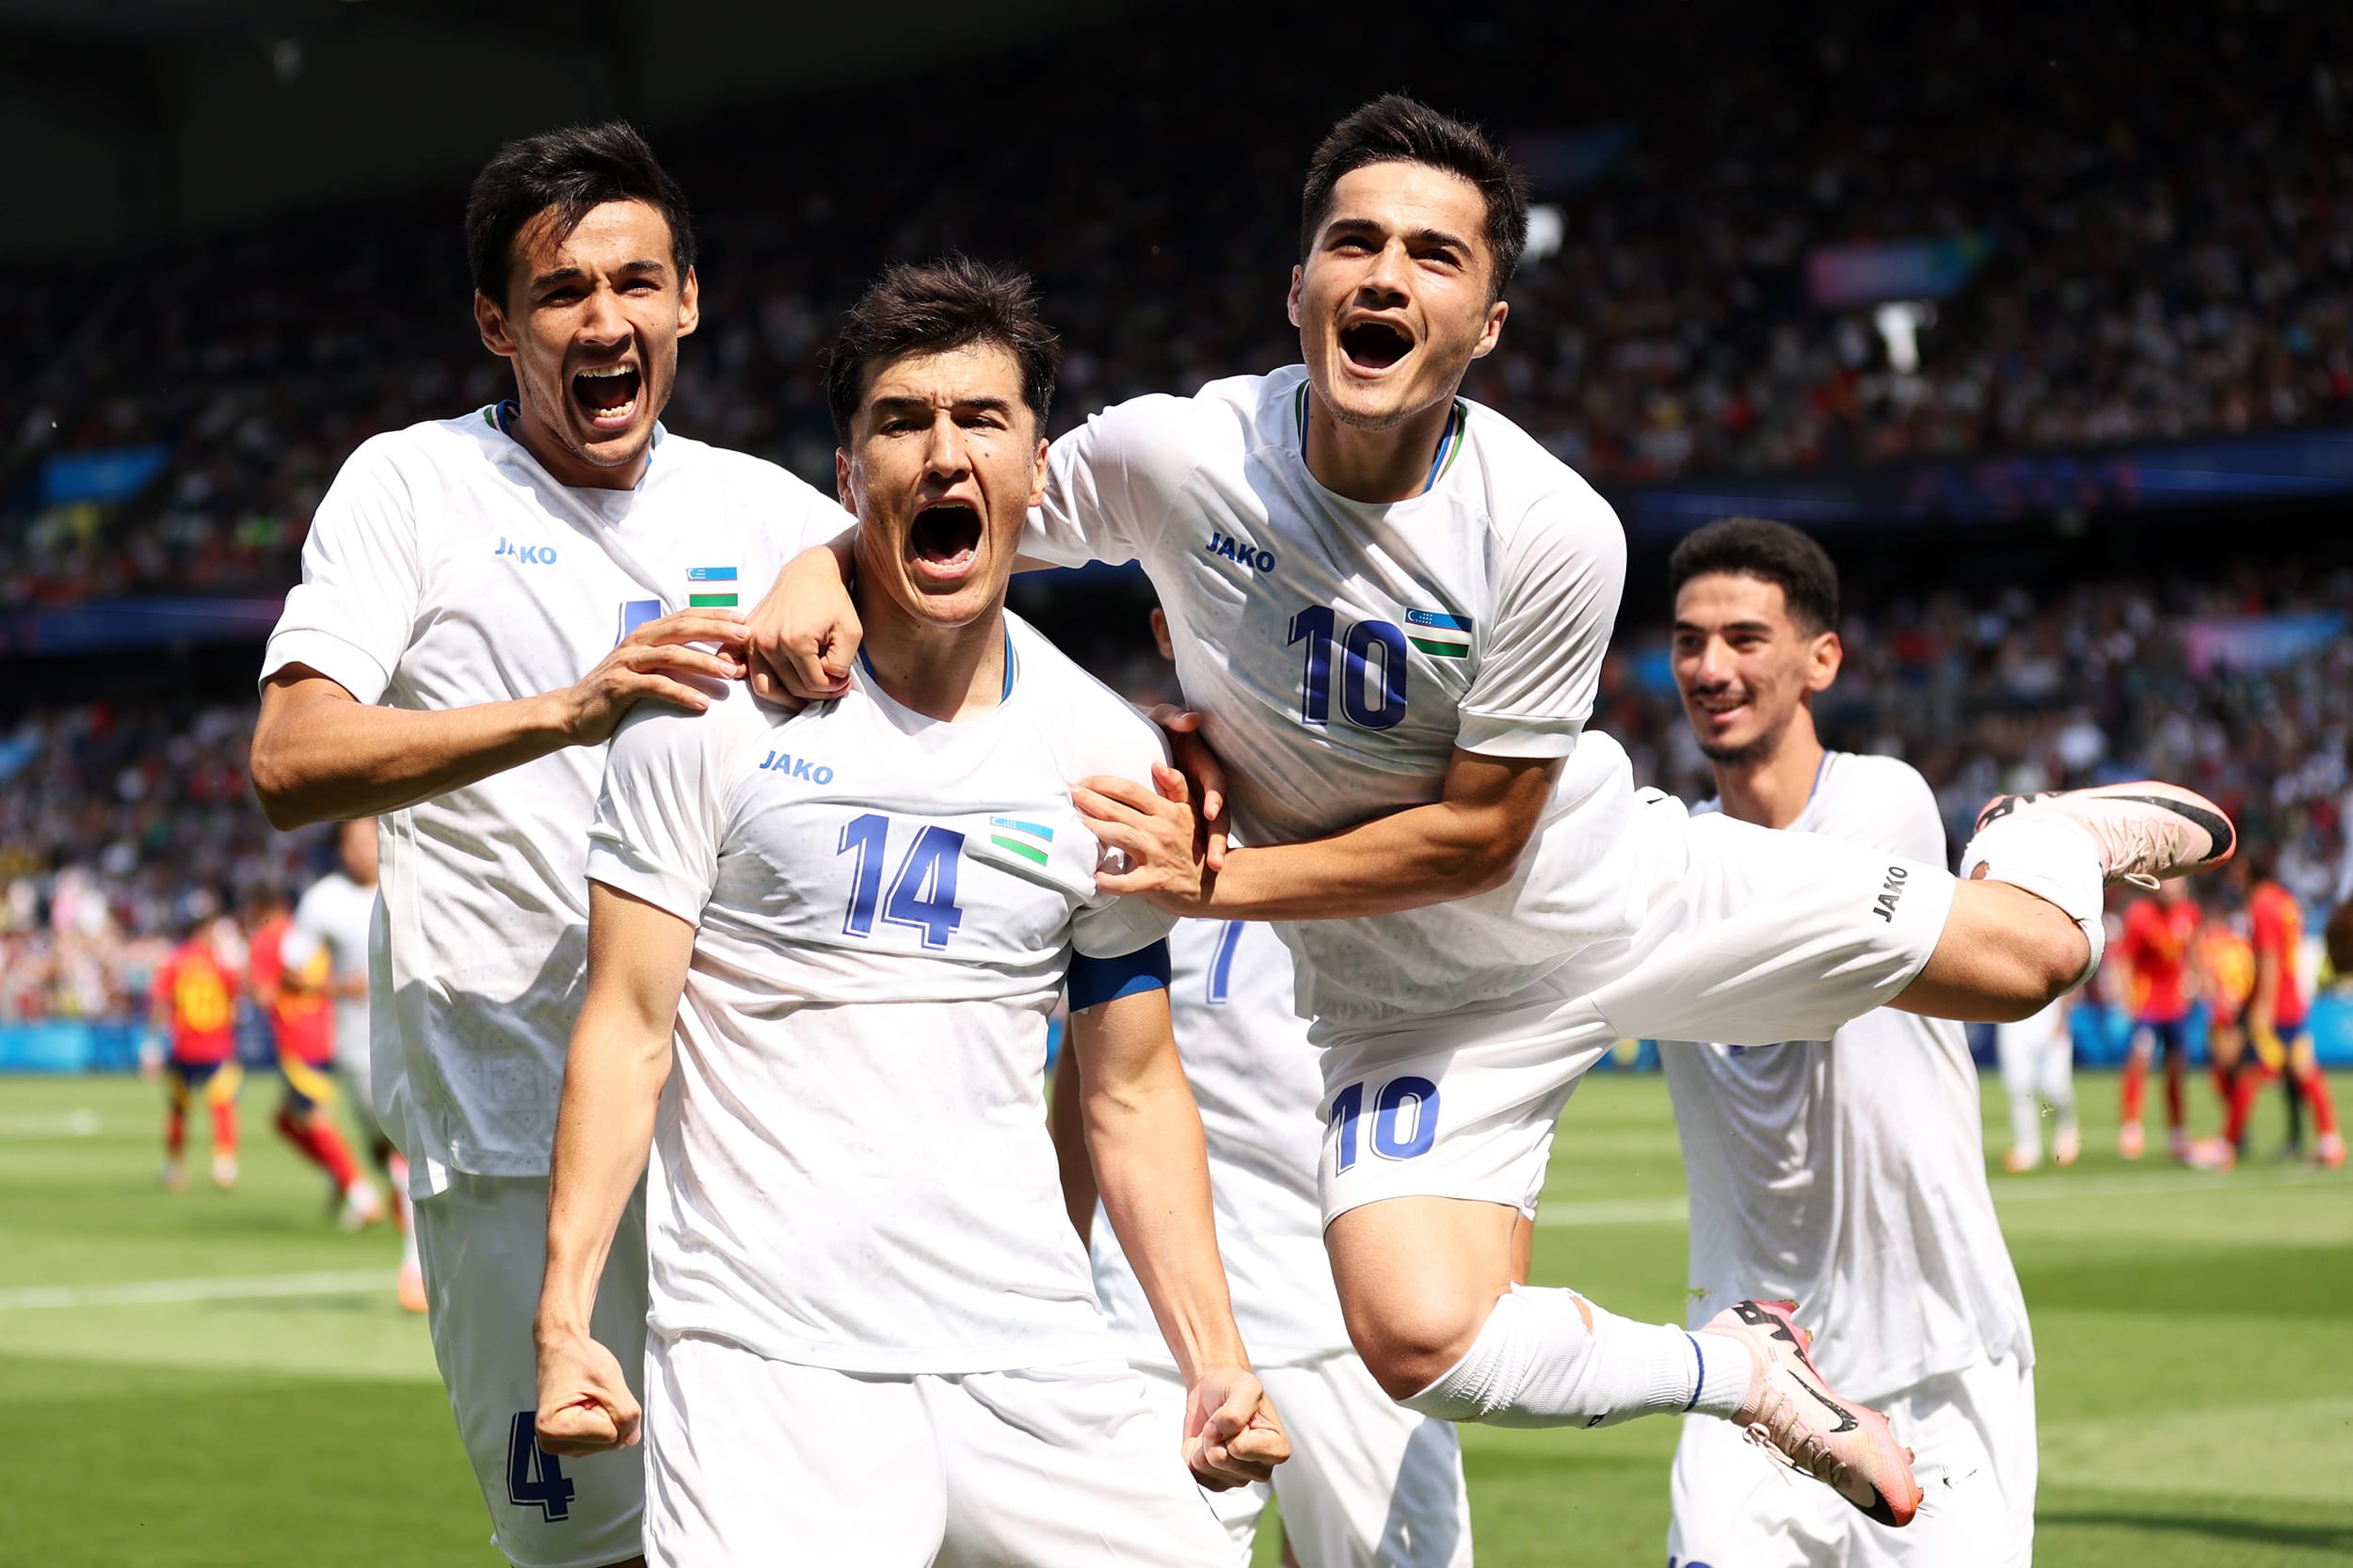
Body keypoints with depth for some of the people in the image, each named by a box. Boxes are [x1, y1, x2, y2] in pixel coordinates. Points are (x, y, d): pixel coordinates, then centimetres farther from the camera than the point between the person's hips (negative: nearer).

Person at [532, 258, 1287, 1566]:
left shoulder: (1112, 754, 9)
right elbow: (625, 1030, -2)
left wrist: (1216, 1358, 7)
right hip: (768, 1369, -3)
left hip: (1035, 1360, 4)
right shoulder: (716, 708, -1)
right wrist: (566, 1315, -12)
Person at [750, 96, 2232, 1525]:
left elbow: (1476, 834, -18)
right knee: (1424, 1343, -24)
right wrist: (827, 569, -28)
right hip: (1414, 989, 1)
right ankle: (1737, 1370, 7)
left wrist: (1214, 880, -25)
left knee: (2028, 956, 0)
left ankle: (2045, 838, 41)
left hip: (1611, 878, 0)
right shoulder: (1175, 455, -22)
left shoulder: (1555, 532, -25)